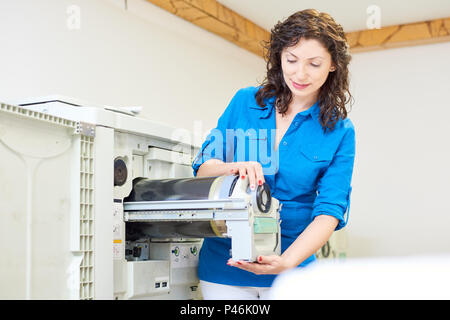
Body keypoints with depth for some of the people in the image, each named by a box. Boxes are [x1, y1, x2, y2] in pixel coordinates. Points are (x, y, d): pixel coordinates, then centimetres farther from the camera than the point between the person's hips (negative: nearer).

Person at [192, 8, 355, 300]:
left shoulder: (340, 131, -3)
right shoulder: (245, 102, 1)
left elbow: (330, 209, -11)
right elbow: (202, 169, 0)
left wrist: (287, 261, -28)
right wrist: (235, 168, -23)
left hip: (291, 268, -1)